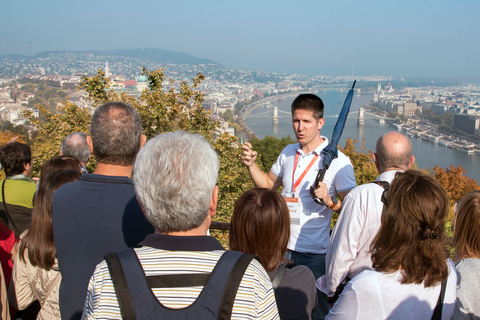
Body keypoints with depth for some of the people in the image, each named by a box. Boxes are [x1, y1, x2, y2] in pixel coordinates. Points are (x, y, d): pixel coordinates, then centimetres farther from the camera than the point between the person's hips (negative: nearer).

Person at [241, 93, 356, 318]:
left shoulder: (338, 161, -11)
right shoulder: (288, 153, 8)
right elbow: (268, 185, 20)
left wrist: (329, 201, -28)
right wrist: (251, 165, 4)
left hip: (313, 253, -5)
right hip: (282, 247, 5)